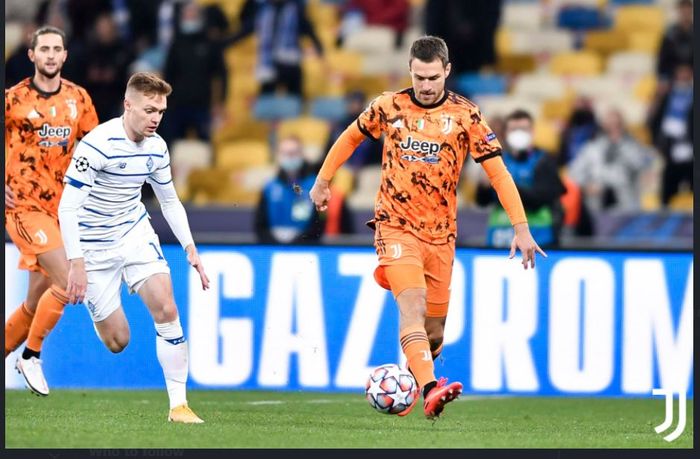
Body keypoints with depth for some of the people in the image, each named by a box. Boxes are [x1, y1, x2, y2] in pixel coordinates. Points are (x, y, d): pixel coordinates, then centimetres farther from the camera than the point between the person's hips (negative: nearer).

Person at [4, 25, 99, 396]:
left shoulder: (78, 99, 7)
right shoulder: (13, 99, -5)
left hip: (59, 208, 5)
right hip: (23, 205, -5)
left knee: (37, 301, 7)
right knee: (68, 281, -19)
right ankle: (31, 356, -4)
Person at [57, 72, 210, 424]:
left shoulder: (156, 147, -3)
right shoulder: (98, 144, -24)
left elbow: (170, 201, 13)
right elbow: (67, 207, -23)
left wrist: (190, 249, 5)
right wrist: (76, 263, -28)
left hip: (135, 233, 5)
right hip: (95, 246, -5)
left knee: (166, 309, -17)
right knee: (117, 342, 0)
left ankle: (178, 404, -12)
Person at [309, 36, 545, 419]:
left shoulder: (465, 115, -3)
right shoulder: (389, 107, 0)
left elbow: (498, 172, -3)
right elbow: (350, 137, 19)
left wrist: (521, 228, -10)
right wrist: (322, 181, 22)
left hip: (440, 233, 2)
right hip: (395, 225, -2)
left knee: (434, 333, 6)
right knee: (413, 302, -26)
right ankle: (430, 389, -42)